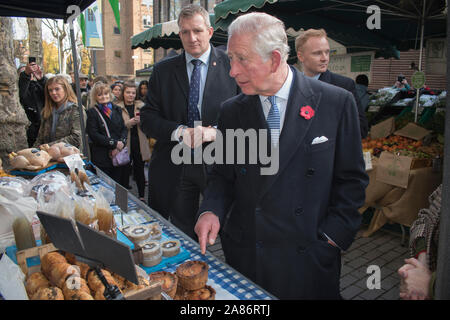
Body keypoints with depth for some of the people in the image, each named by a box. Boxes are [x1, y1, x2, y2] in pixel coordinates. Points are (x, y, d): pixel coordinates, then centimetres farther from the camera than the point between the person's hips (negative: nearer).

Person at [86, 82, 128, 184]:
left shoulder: (117, 109, 13)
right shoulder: (92, 112, -1)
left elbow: (124, 128, 10)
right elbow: (93, 134, -9)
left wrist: (121, 143, -10)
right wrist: (114, 143, -15)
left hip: (119, 154, 4)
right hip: (102, 157, -4)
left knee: (117, 184, 8)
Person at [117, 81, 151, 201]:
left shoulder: (141, 106, 9)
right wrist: (130, 122, -21)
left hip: (139, 143, 3)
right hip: (125, 143, -2)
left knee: (139, 170, 10)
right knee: (125, 171, 4)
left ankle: (142, 196, 22)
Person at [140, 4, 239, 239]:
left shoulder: (232, 65, -1)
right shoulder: (162, 70, 6)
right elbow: (147, 118, 2)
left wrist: (217, 131, -20)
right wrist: (179, 131, -16)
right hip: (175, 167, 2)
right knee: (182, 235, 16)